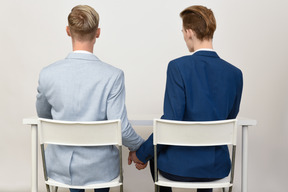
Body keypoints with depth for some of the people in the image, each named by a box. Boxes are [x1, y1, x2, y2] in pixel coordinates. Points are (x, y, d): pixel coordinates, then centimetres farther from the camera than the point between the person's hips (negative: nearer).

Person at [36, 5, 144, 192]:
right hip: (99, 170, -1)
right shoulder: (113, 75, -20)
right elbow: (121, 128, -19)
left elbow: (43, 115, 5)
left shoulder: (47, 74, -13)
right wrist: (140, 147, 1)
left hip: (59, 168, 2)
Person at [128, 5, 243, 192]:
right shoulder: (235, 73, -4)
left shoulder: (178, 66, -17)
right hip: (219, 167, 4)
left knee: (156, 152, 32)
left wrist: (142, 154, -6)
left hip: (179, 166, -3)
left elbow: (171, 120, -19)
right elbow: (229, 118, 8)